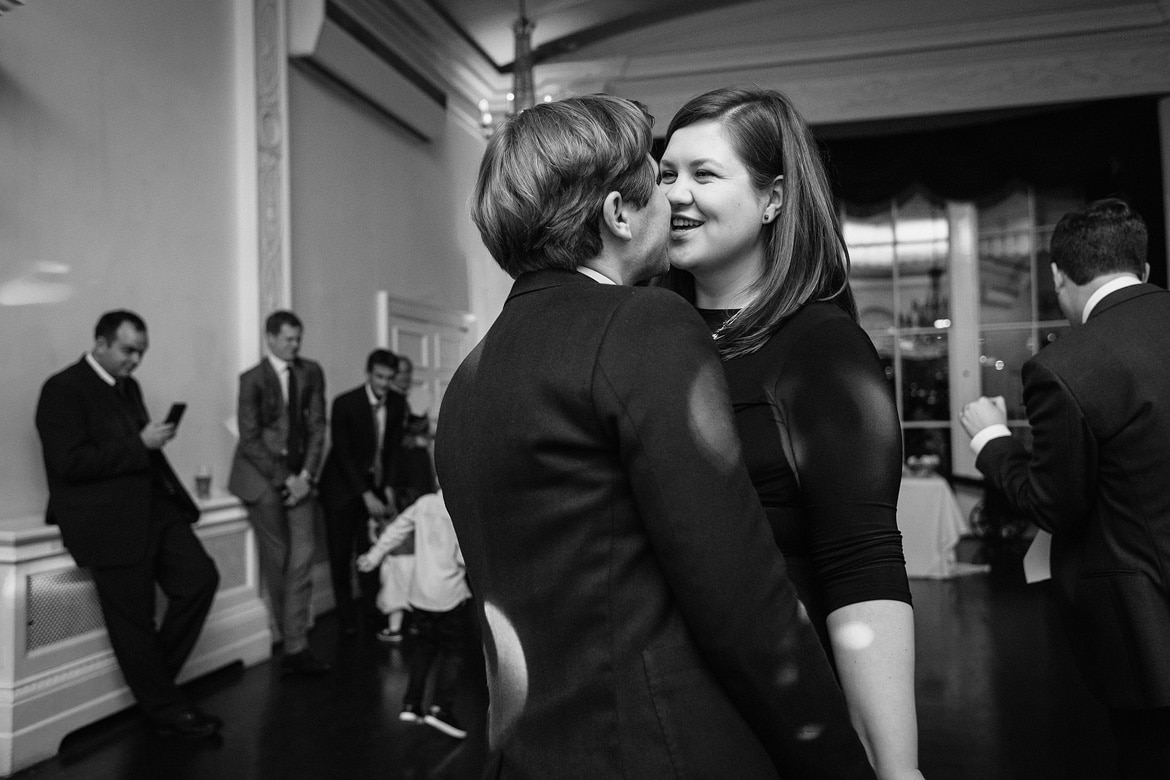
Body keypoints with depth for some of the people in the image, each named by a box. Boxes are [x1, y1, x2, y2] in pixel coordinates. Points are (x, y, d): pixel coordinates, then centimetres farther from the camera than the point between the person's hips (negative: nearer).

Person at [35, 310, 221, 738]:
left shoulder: (128, 387, 17)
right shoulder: (63, 389, -9)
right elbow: (70, 463, -19)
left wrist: (155, 440, 3)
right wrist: (139, 444, -18)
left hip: (152, 504, 7)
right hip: (106, 518, -7)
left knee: (201, 578, -6)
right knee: (134, 620, 2)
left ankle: (155, 676, 14)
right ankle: (166, 708, 18)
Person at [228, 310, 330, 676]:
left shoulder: (311, 373, 5)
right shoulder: (252, 379, -4)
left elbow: (317, 426, 4)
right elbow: (250, 439, -7)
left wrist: (306, 475, -6)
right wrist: (284, 479, -11)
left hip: (298, 475, 3)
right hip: (263, 476, -3)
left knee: (302, 558, -6)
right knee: (276, 559, 1)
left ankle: (296, 648, -3)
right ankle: (291, 640, 14)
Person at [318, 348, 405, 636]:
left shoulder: (397, 403, -4)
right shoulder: (345, 403, -18)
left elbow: (393, 448, 4)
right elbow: (342, 454, -17)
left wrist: (388, 488, -6)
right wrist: (366, 495, -21)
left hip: (376, 485, 3)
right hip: (343, 486, -3)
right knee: (341, 554, -1)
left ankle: (373, 611, 4)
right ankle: (347, 616, 10)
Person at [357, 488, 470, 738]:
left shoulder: (424, 503, 3)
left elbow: (396, 529, 12)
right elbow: (464, 556, -21)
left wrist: (374, 556, 23)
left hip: (420, 593, 6)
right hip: (448, 594, -6)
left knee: (424, 647, 19)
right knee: (453, 651, 5)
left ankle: (411, 704, 19)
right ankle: (441, 707, -3)